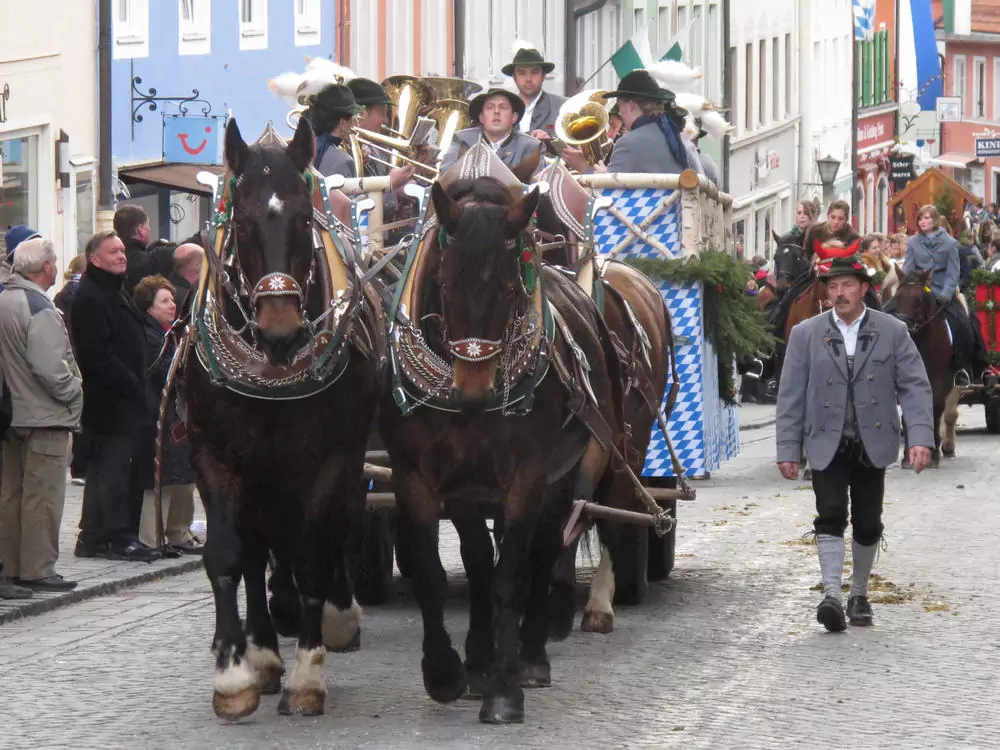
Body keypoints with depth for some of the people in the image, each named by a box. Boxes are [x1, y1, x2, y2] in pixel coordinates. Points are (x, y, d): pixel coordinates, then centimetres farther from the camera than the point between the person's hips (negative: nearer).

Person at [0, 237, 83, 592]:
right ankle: (37, 569, -2)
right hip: (45, 416, -9)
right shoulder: (39, 309, -18)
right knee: (43, 494, -4)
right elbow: (49, 367, -23)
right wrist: (75, 391, -8)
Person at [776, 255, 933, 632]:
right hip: (828, 445, -1)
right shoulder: (806, 335, 2)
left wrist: (920, 438, -14)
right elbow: (790, 396, 3)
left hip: (872, 445, 1)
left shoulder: (893, 332, 1)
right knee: (831, 517, -14)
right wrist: (788, 449, -2)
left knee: (868, 525, 7)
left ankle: (859, 595, 22)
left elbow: (915, 386, -2)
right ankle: (832, 595, -18)